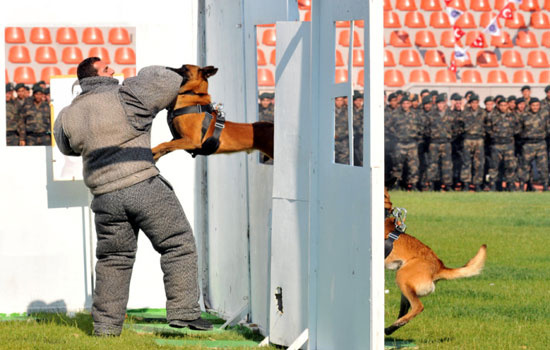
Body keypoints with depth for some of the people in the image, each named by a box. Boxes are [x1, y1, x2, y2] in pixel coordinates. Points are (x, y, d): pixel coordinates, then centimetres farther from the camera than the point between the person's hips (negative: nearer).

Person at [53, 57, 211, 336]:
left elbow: (68, 146, 29)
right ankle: (183, 311, -3)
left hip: (106, 195, 5)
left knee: (113, 259, 17)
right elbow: (172, 82, -8)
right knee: (178, 244, 4)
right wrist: (152, 73, 13)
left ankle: (106, 324, 17)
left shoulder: (69, 116, 9)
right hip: (144, 186, -5)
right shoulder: (124, 96, -7)